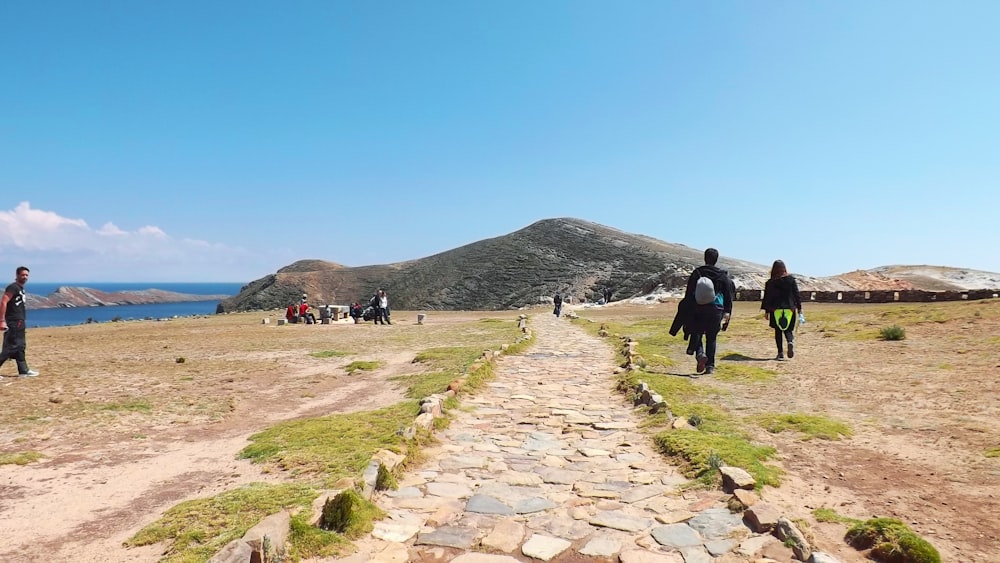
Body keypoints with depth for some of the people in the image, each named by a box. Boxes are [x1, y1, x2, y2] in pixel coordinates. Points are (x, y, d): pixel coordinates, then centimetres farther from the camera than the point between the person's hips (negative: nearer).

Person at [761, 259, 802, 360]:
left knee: (778, 331, 8)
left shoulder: (770, 283, -2)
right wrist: (799, 308, 10)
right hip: (789, 309, 1)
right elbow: (797, 294, 3)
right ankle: (790, 342, -22)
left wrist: (766, 311, 7)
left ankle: (780, 353, 5)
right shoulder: (791, 280, 1)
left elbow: (766, 298, 0)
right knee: (788, 329, 10)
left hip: (775, 310, -1)